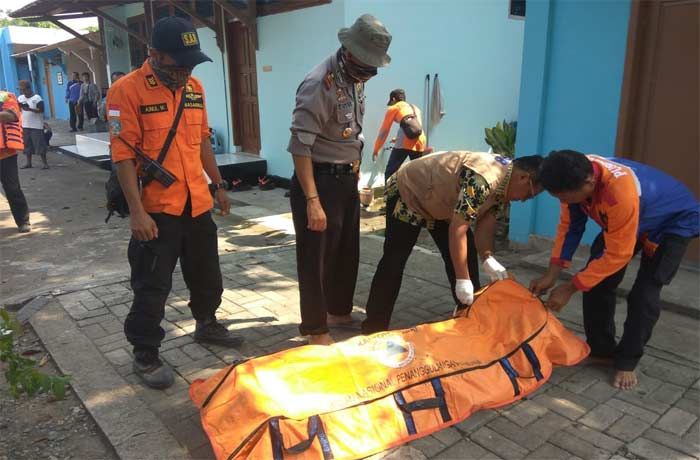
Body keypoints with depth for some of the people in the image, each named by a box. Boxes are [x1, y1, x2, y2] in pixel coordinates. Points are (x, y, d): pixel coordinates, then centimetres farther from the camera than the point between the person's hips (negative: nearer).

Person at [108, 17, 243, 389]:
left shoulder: (194, 88, 7)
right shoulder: (127, 91, -13)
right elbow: (123, 155, -16)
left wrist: (218, 186, 17)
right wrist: (136, 211, -20)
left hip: (197, 204, 7)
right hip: (156, 209, -6)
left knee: (206, 273, 21)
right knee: (152, 286, 4)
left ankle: (206, 325, 42)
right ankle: (145, 355, 20)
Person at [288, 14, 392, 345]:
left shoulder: (355, 78, 6)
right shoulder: (320, 84, -21)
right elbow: (299, 146, -23)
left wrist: (353, 173, 16)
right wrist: (312, 201, -26)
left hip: (347, 179, 9)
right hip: (320, 180, -9)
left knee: (347, 251, 20)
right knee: (316, 259, 3)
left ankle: (339, 311, 39)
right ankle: (315, 329, 18)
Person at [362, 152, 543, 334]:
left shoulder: (503, 180, -7)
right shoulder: (483, 179, -36)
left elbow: (486, 220, -5)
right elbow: (457, 229, -36)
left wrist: (488, 258, -22)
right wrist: (462, 280, -33)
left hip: (441, 202, 9)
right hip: (407, 192, -9)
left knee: (465, 255, 5)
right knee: (394, 261, -8)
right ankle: (375, 326, 1)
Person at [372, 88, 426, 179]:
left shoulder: (394, 108, 19)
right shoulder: (416, 108, 33)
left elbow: (384, 130, 22)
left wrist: (376, 149, 33)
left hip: (405, 141, -5)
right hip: (420, 141, 5)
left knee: (390, 173, -3)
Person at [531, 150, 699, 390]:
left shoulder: (620, 192, -45)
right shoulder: (578, 176, -25)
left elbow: (617, 255, -35)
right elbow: (569, 226, -12)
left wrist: (570, 288, -29)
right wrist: (551, 275, -15)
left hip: (674, 221, -6)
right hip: (620, 219, 7)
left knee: (643, 295, -14)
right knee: (597, 281, 1)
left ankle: (627, 361, 4)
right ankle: (600, 349, 17)